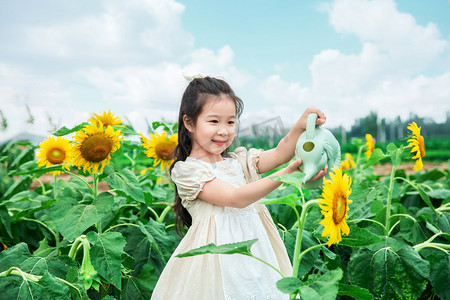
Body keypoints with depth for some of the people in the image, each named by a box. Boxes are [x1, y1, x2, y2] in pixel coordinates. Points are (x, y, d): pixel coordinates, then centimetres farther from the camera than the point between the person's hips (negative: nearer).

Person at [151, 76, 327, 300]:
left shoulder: (239, 161, 10)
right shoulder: (186, 170, -10)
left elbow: (278, 154, -5)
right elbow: (236, 198, -20)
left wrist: (299, 128, -25)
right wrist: (288, 174, -27)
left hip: (254, 248, 5)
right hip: (218, 254, -5)